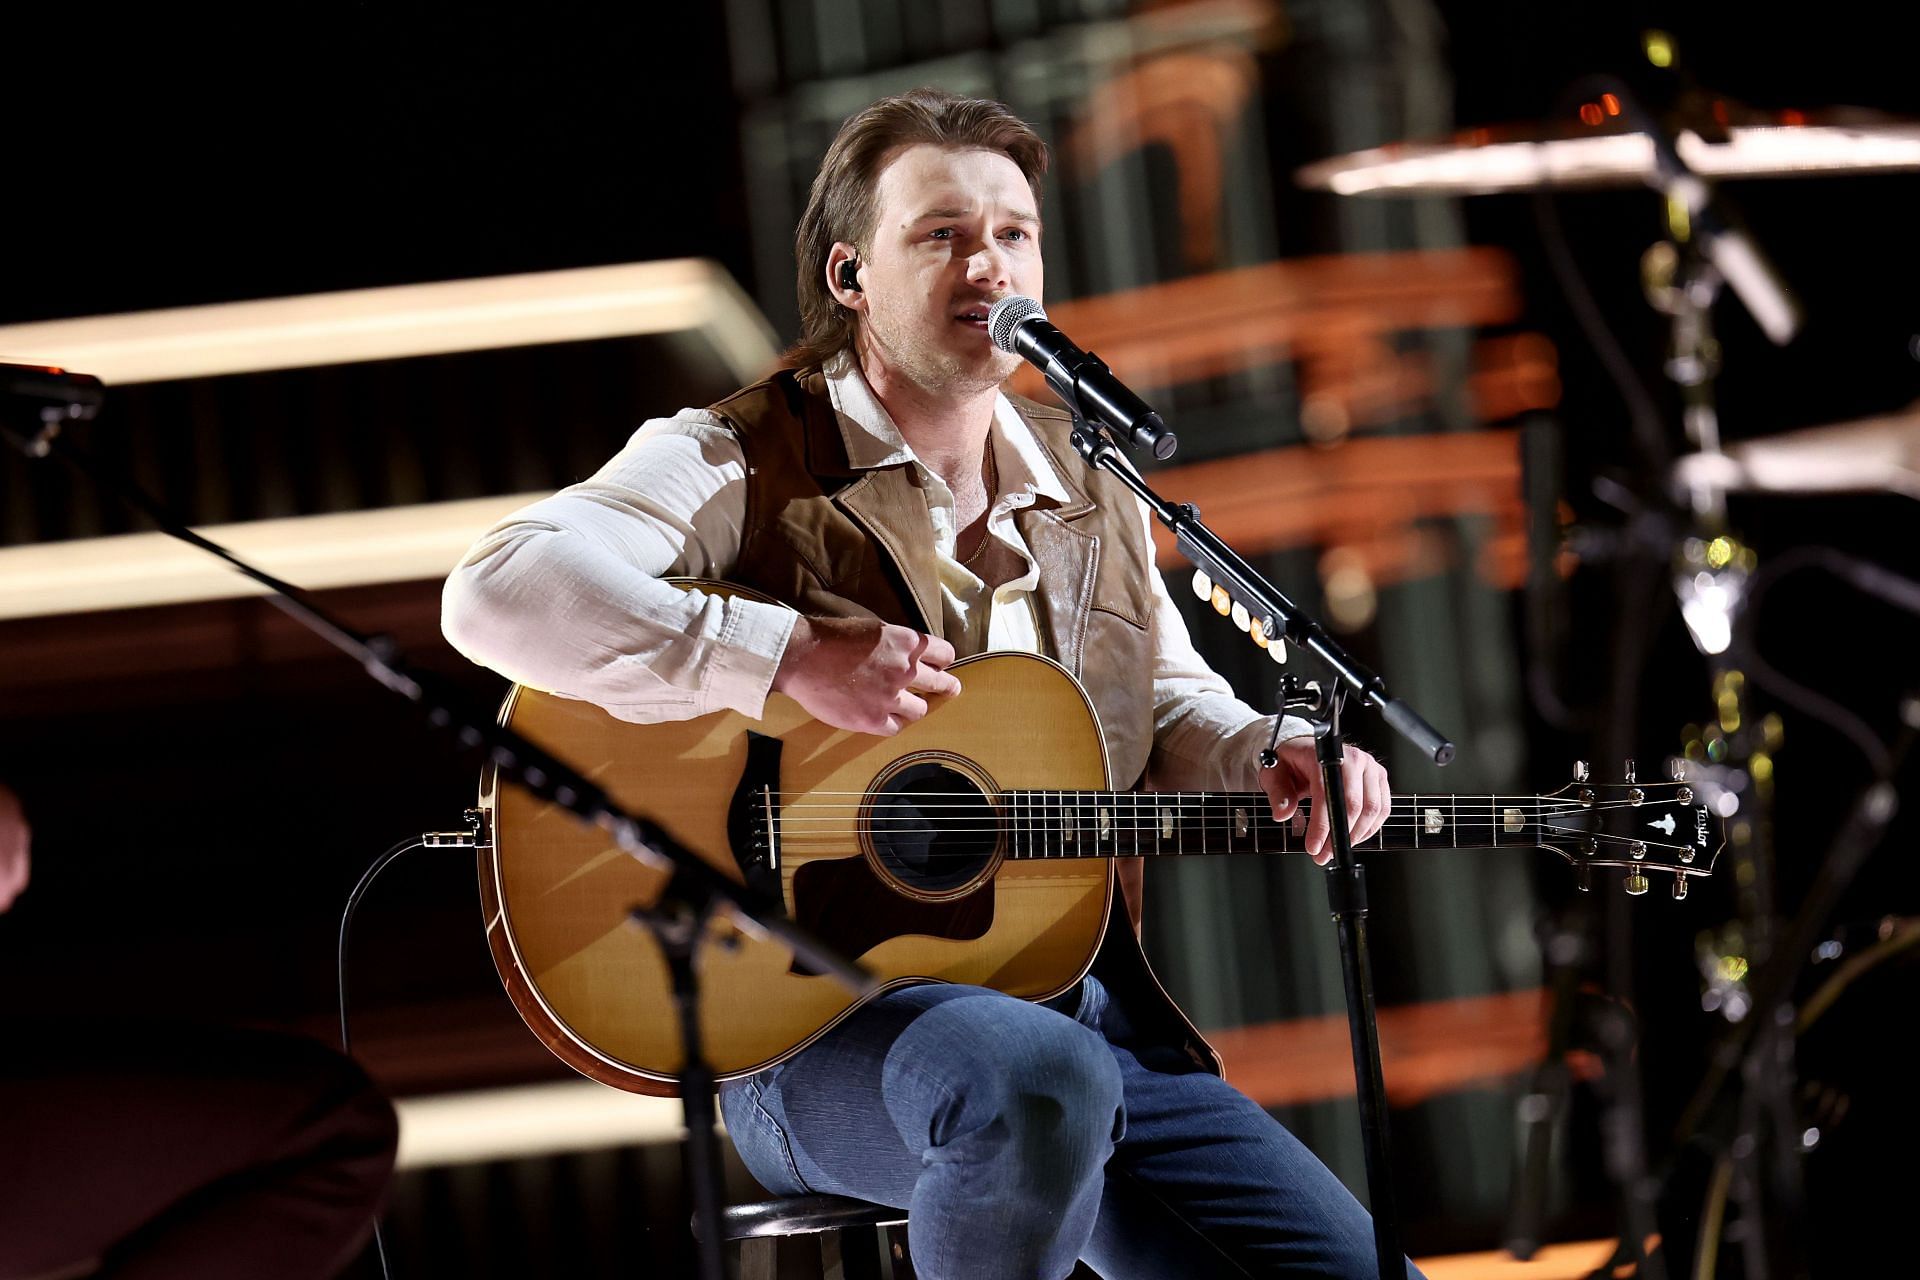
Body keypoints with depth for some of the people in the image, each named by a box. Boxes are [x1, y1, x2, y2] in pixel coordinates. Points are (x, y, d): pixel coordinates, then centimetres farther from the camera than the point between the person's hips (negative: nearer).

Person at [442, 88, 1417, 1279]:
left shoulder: (1087, 485, 15)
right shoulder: (744, 463, -5)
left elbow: (1169, 706, 26)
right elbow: (498, 593, -21)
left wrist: (1274, 758, 2)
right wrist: (790, 655, -26)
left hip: (1075, 984, 6)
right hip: (817, 1020, -6)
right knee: (1044, 1082, -39)